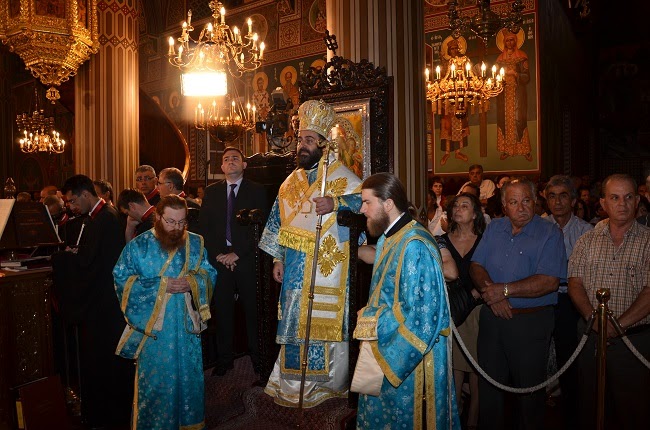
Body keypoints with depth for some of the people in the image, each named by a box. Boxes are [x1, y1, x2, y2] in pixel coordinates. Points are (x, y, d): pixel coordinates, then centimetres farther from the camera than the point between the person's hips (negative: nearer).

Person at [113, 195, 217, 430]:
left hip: (186, 324, 3)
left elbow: (210, 275, 4)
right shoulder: (138, 246, -5)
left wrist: (192, 282, -18)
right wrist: (161, 285, -18)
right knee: (154, 380, 7)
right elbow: (122, 281, -9)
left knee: (188, 376, 14)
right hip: (152, 325, -2)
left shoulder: (196, 244, 2)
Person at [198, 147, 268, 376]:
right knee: (222, 310, 5)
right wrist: (218, 254, -5)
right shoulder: (211, 192, 13)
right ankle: (224, 358, 17)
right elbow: (204, 227, 8)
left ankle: (257, 357, 15)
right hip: (219, 260, 2)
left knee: (253, 310, 3)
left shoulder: (257, 191, 4)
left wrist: (237, 253, -9)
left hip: (247, 260, -2)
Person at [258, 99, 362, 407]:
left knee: (325, 321, 0)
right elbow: (278, 221, 15)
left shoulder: (340, 176, -2)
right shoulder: (291, 182, 15)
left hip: (327, 267, -5)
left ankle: (330, 384, 17)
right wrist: (278, 259, 9)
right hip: (295, 269, 5)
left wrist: (336, 203, -28)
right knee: (294, 321, 10)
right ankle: (292, 385, 25)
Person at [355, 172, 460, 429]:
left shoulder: (414, 246, -23)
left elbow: (420, 316, -24)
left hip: (410, 359, -9)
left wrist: (373, 323, -18)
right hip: (386, 352, 9)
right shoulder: (387, 239, 7)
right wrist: (368, 317, 3)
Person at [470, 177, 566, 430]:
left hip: (531, 322, -4)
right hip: (491, 317, 5)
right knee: (488, 384, 16)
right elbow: (476, 266, 2)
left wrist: (504, 290, -19)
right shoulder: (494, 228, 7)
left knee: (529, 389, 11)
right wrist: (492, 294, -16)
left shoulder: (549, 234, -8)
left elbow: (549, 281, -19)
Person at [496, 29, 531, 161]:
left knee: (519, 119, -8)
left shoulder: (522, 56, 4)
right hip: (504, 93, 3)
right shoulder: (500, 58, 13)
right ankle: (506, 150, 5)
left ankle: (525, 151, -3)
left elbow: (527, 77, 0)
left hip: (518, 93, -3)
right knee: (504, 119, -1)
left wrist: (515, 74, -15)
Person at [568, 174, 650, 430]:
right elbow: (575, 282, 1)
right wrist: (593, 318, -13)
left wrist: (619, 324, -18)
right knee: (589, 405, 14)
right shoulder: (587, 240, 7)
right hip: (591, 336, 3)